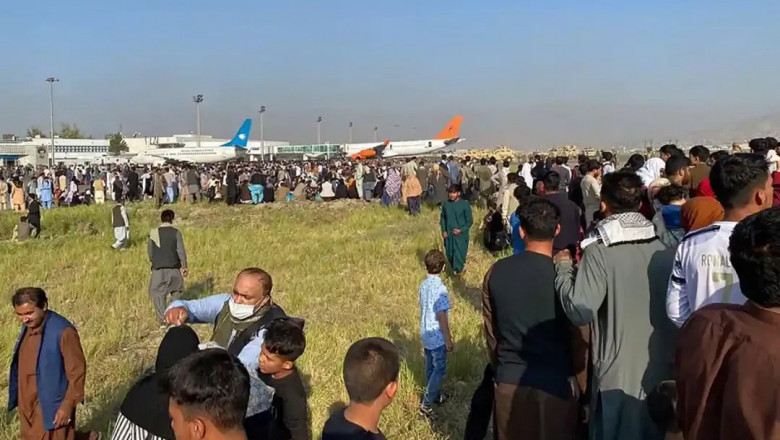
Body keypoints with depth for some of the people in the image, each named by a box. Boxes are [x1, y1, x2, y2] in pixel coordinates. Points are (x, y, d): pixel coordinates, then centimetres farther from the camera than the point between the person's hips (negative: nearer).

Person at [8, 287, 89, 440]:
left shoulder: (63, 331, -25)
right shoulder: (28, 326, 0)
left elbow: (77, 371, -20)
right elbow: (22, 363, 13)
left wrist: (68, 405, -19)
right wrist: (19, 397, 18)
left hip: (51, 405, -8)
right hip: (27, 403, 8)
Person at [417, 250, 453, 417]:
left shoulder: (423, 285, 0)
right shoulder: (440, 288, -24)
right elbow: (441, 317, -22)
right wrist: (448, 340, -13)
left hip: (426, 335, 8)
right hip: (437, 337, -8)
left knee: (430, 367, 21)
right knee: (439, 369, 3)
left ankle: (435, 395, 37)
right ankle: (426, 404, 3)